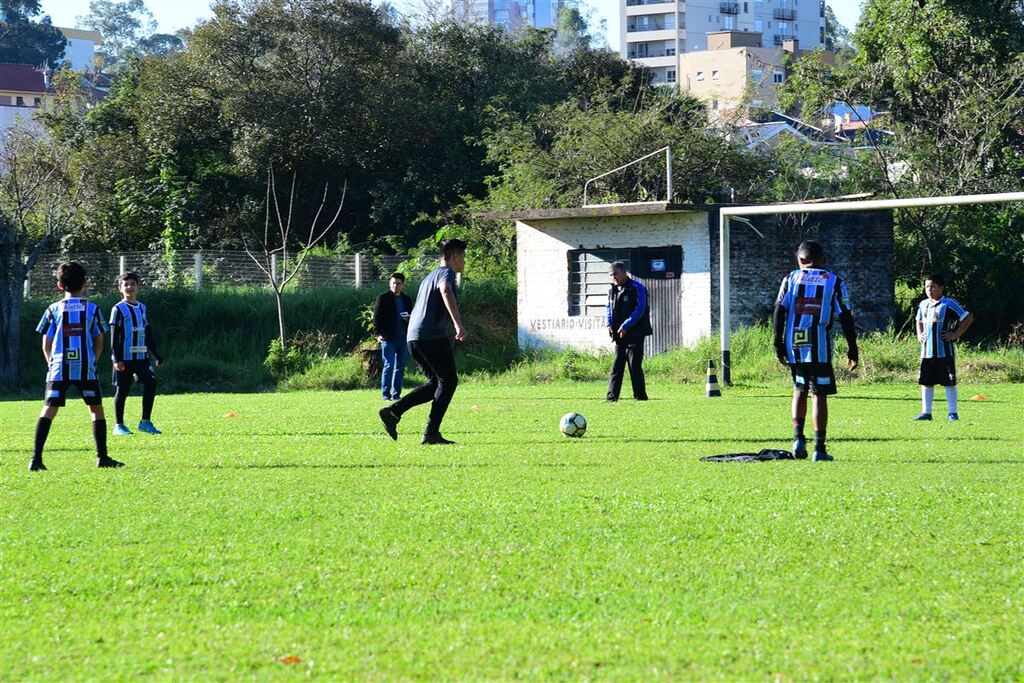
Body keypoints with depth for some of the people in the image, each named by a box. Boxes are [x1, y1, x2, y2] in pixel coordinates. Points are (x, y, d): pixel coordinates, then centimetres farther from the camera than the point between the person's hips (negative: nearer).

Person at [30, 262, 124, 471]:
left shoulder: (54, 309, 6)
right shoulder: (92, 308, 7)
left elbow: (46, 345, 7)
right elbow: (99, 342, 9)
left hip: (59, 368, 0)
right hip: (86, 368, 0)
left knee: (48, 410, -4)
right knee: (96, 410, 12)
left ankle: (36, 458, -15)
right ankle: (102, 457, 11)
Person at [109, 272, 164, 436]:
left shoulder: (142, 308, 14)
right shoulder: (118, 309, -3)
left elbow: (149, 335, 20)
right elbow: (114, 336, -7)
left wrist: (156, 356, 16)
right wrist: (117, 359, -15)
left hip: (141, 356, 5)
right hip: (124, 358, -5)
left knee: (150, 383, -9)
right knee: (122, 390, -1)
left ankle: (145, 422, -2)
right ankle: (119, 425, 8)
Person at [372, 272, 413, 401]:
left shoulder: (407, 300, 14)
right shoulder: (383, 298, 0)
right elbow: (376, 318, -2)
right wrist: (378, 333, -13)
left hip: (403, 337, 5)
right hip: (388, 338, -5)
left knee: (400, 367, 6)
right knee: (389, 365, -8)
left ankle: (396, 394, 12)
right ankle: (386, 394, -3)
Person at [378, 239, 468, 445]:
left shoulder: (429, 277, 25)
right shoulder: (446, 273, -4)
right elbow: (446, 291, -28)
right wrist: (458, 324, -37)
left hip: (414, 337, 9)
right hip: (433, 335, -9)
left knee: (436, 383, 15)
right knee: (448, 381, 0)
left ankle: (393, 411, 2)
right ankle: (431, 432, -5)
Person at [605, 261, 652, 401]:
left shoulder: (637, 288, -9)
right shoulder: (612, 290, 12)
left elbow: (639, 310, -15)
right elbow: (608, 308, 21)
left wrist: (625, 326, -18)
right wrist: (609, 324, 3)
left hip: (635, 334, -6)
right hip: (619, 334, 6)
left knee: (635, 365, -5)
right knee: (616, 365, 3)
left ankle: (640, 395, 3)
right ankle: (612, 396, 2)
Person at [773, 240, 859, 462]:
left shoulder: (791, 279, 8)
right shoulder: (834, 282, 5)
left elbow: (779, 312, 1)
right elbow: (845, 318, 0)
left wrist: (779, 344, 6)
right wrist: (852, 349, 5)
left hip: (794, 345, 2)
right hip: (819, 347, -2)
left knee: (800, 390, 19)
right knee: (820, 394, 3)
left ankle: (798, 437, 4)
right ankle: (819, 448, -1)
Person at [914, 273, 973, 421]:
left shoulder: (948, 304, -8)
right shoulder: (924, 305, 12)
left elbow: (968, 318, -9)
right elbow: (919, 321, 32)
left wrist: (956, 334, -10)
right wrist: (919, 334, 14)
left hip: (944, 352, -6)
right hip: (927, 352, 6)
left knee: (949, 382, -1)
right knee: (926, 382, 8)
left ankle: (953, 413, 2)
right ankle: (926, 412, 14)